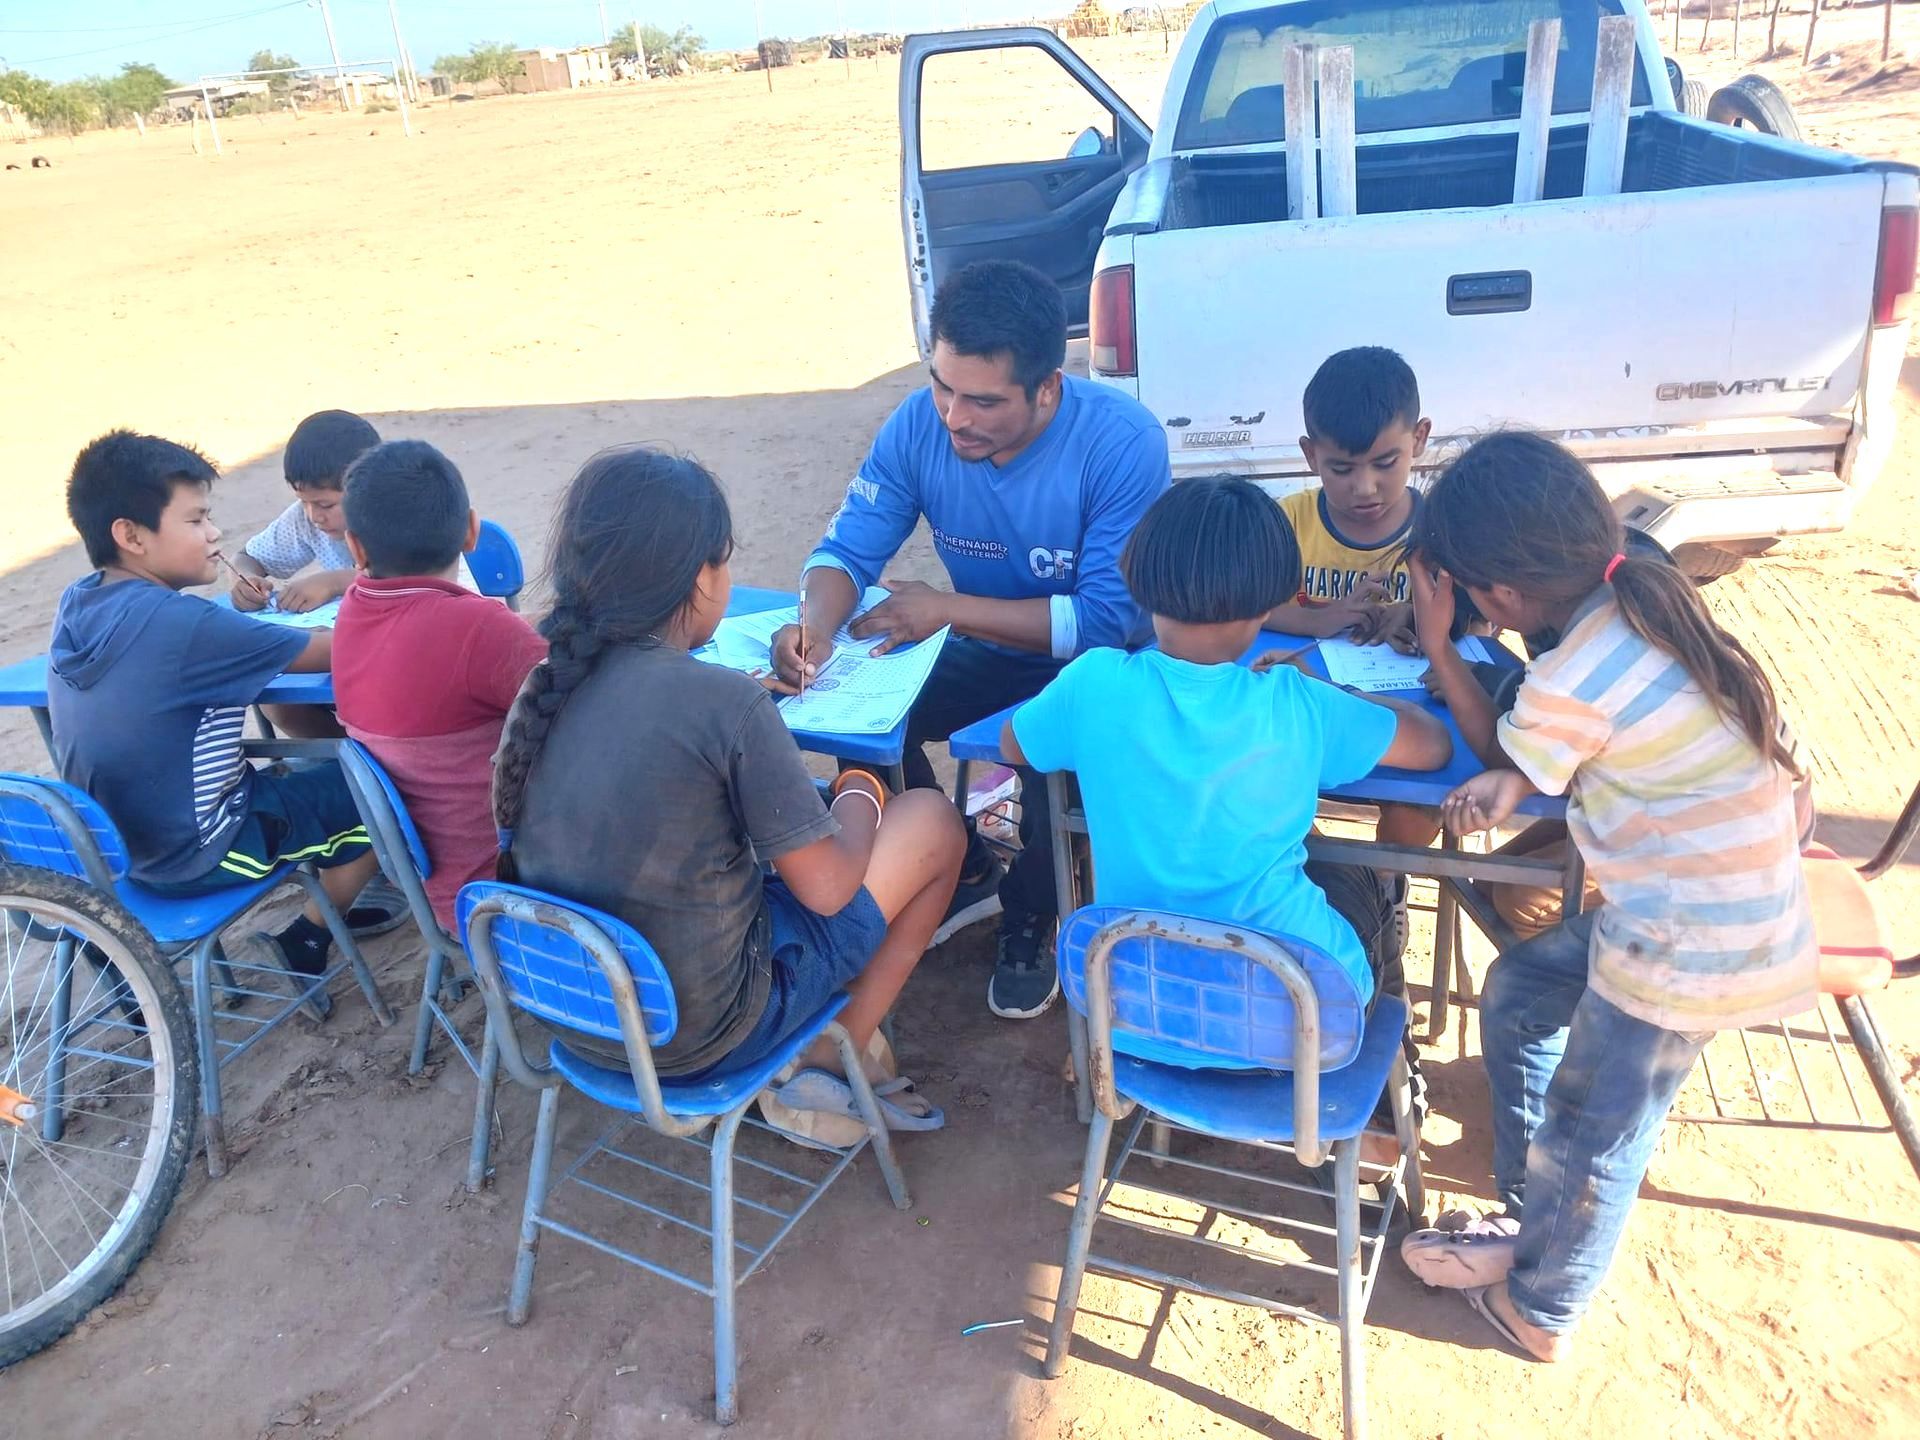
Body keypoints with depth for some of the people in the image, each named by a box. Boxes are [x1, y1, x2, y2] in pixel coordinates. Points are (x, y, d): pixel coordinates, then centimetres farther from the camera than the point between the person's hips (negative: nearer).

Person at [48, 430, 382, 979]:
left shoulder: (75, 603, -3)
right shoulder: (181, 623, -27)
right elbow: (335, 651, -21)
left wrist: (243, 606, 2)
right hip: (195, 852, -8)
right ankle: (309, 937, 17)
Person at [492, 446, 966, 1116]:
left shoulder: (545, 688, -5)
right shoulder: (725, 701, -24)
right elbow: (826, 887, -16)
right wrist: (860, 794, 3)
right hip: (698, 1032, -6)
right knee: (934, 822, 7)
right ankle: (826, 1067, 11)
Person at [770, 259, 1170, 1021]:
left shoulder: (1124, 441, -27)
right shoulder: (920, 422, -14)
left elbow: (1108, 619, -27)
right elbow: (848, 549, -10)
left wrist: (948, 609, -30)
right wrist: (816, 625, -34)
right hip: (986, 653, 5)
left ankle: (1030, 916, 0)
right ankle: (961, 873, 11)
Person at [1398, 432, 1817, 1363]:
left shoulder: (1570, 680, -25)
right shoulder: (1643, 599, 0)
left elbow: (1496, 753, -2)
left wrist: (1435, 642, 0)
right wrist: (1509, 778, -10)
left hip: (1690, 954, -9)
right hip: (1734, 912, 9)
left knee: (1589, 1139, 10)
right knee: (1518, 989, 22)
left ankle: (1539, 1312, 36)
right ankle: (1535, 1221, 37)